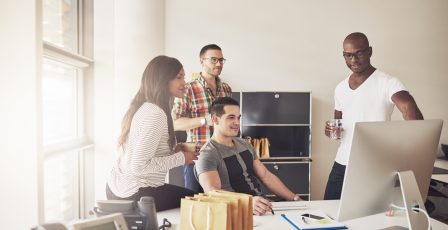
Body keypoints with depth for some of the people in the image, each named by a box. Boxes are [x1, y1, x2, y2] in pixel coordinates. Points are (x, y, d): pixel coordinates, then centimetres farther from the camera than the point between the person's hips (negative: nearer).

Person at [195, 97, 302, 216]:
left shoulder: (244, 145, 14)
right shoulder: (207, 155, -12)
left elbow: (266, 176, 15)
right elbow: (212, 192, -27)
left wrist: (295, 199, 6)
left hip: (261, 205, 7)